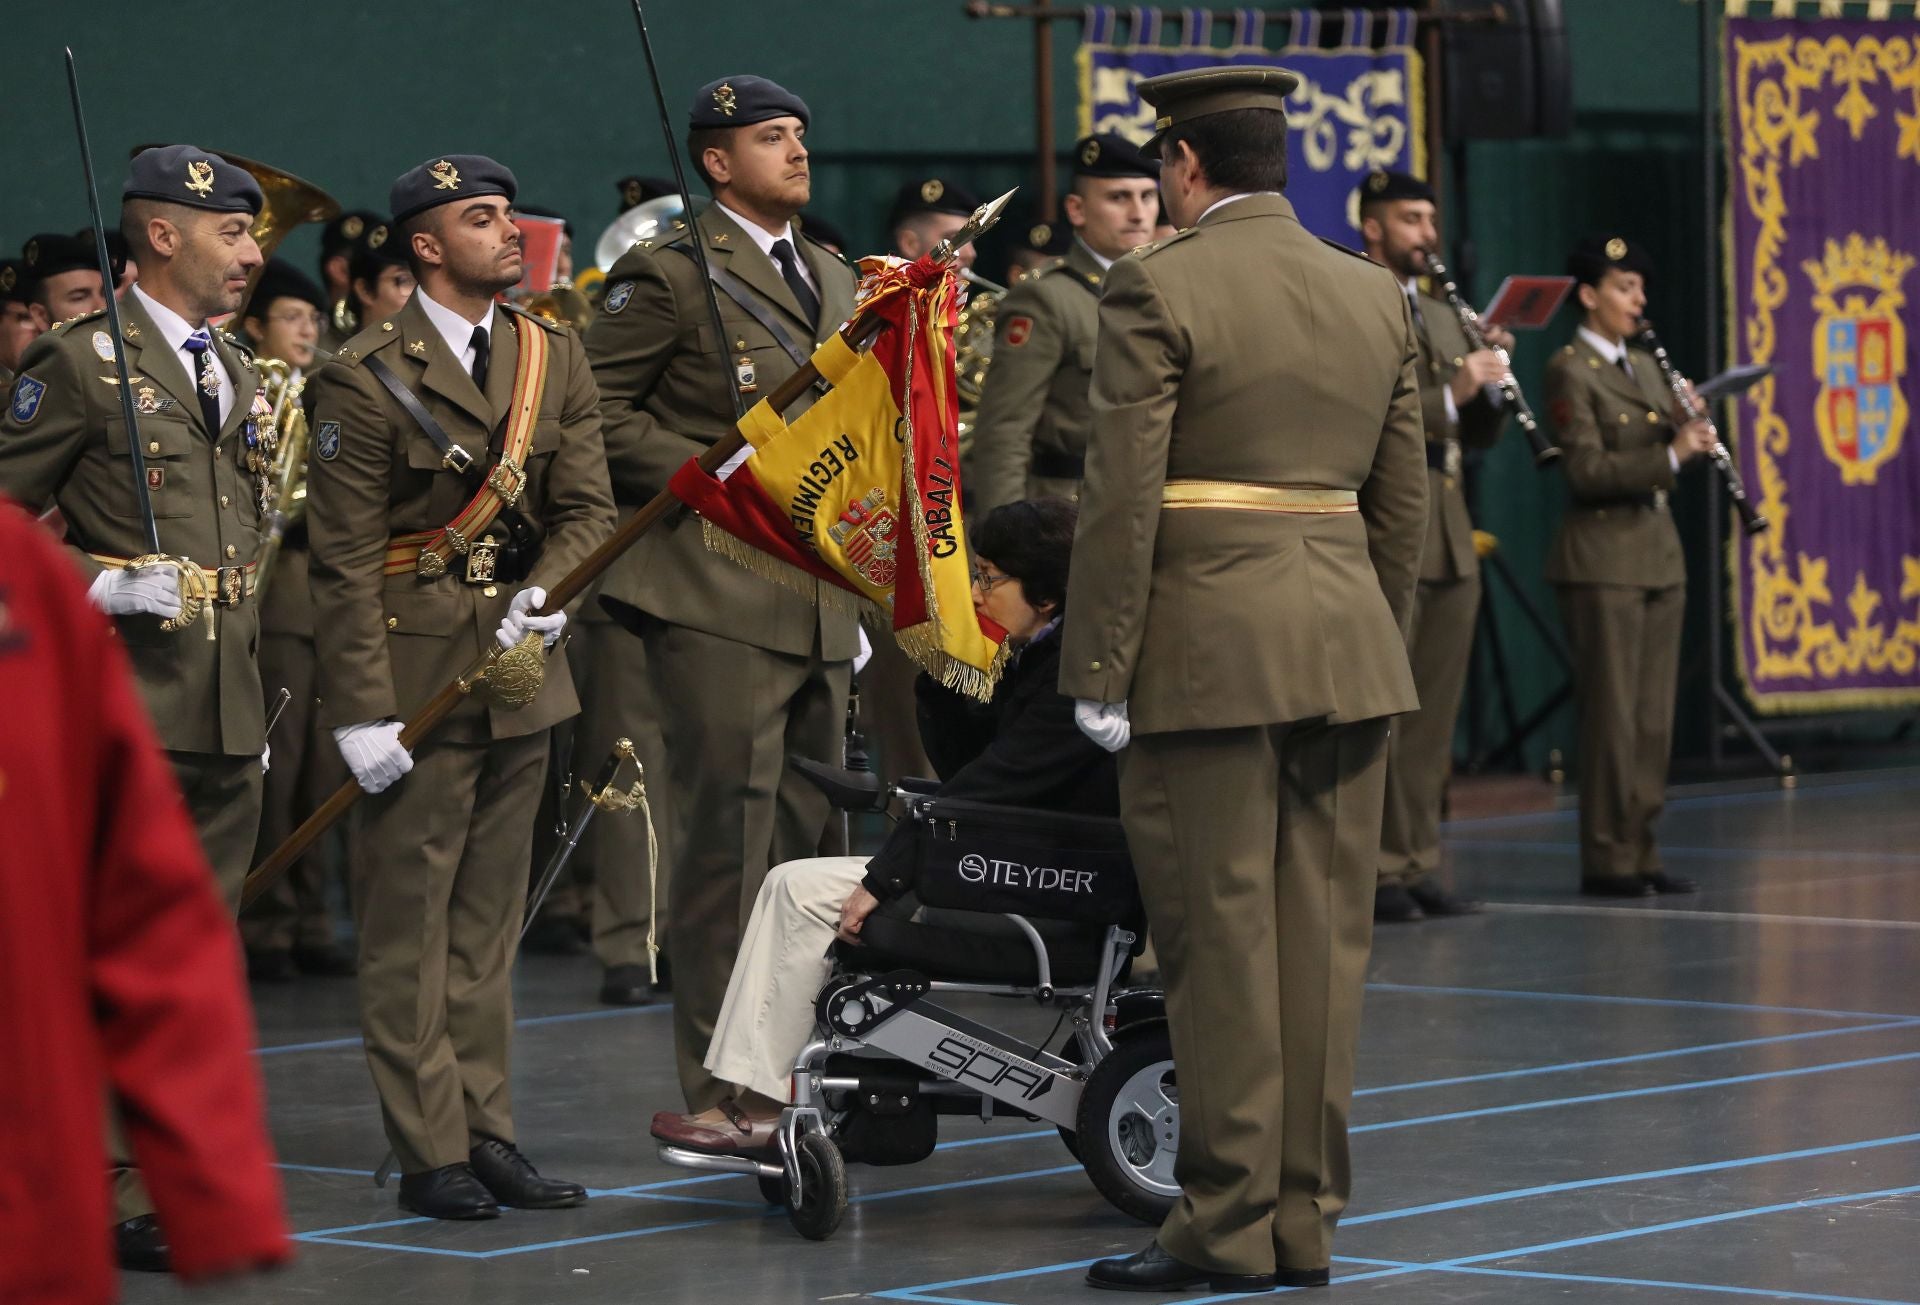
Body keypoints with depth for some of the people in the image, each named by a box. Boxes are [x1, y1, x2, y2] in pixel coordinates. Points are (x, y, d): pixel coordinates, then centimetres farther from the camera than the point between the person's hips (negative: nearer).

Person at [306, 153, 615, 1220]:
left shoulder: (554, 358, 9)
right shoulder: (368, 378, -9)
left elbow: (587, 508, 7)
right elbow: (344, 558, -10)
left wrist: (546, 594, -14)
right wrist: (362, 712, -15)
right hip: (416, 676, -6)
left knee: (490, 922, 10)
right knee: (410, 922, -3)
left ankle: (489, 1137, 15)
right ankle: (432, 1153, 1)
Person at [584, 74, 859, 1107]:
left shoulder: (832, 278, 19)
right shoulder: (668, 273, -5)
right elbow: (599, 413, -8)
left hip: (815, 604, 8)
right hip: (716, 601, -8)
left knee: (806, 836, 11)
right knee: (728, 837, -9)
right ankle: (722, 1089, -5)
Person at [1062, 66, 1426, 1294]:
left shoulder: (1158, 289, -8)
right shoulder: (1377, 294, 10)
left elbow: (1123, 498, -11)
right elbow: (1403, 502, 13)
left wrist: (1100, 673, -7)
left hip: (1210, 648, -5)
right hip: (1348, 641, 6)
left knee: (1223, 942, -2)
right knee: (1325, 938, 7)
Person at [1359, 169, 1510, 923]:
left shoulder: (1443, 317, 20)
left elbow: (1478, 434, 19)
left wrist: (1488, 380, 0)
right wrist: (1448, 392, -20)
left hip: (1449, 539, 8)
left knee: (1435, 714, 8)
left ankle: (1418, 866, 13)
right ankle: (1376, 871, -3)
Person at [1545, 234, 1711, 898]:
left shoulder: (1645, 366, 16)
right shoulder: (1569, 371, -8)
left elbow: (1667, 456, 17)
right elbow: (1587, 469, -17)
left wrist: (1691, 428, -3)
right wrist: (1669, 455, -25)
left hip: (1660, 555, 8)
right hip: (1603, 559, -8)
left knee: (1654, 716, 8)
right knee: (1611, 714, -6)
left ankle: (1640, 851, 12)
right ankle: (1605, 860, -2)